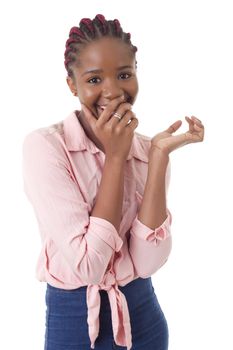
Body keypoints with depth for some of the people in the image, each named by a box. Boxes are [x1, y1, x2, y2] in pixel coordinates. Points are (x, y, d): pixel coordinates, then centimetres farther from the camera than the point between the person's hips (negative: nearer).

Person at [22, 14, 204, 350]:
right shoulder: (43, 145, -15)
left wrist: (160, 155, -18)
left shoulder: (147, 149, -2)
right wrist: (116, 157, -21)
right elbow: (86, 266, -22)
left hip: (145, 315, 4)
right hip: (74, 319, -4)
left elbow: (148, 262, -15)